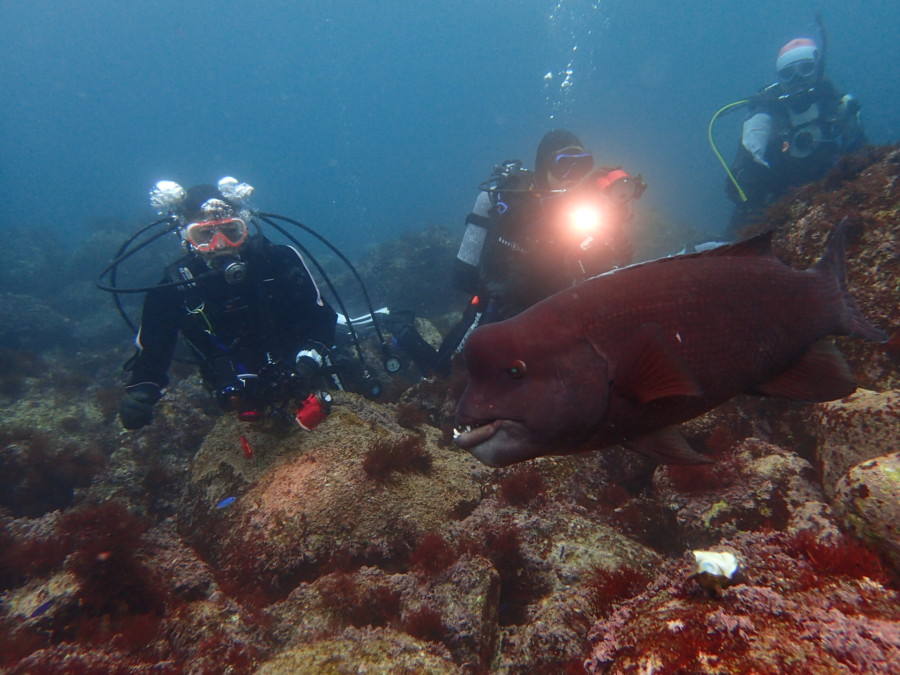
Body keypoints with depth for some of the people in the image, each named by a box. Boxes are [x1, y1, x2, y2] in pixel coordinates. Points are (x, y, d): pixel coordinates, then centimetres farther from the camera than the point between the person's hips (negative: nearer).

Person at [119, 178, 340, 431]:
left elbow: (321, 316, -7)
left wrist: (310, 358, -25)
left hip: (303, 381, 0)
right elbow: (151, 351, 1)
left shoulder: (277, 260, -14)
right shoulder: (174, 284, -10)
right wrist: (139, 393, -18)